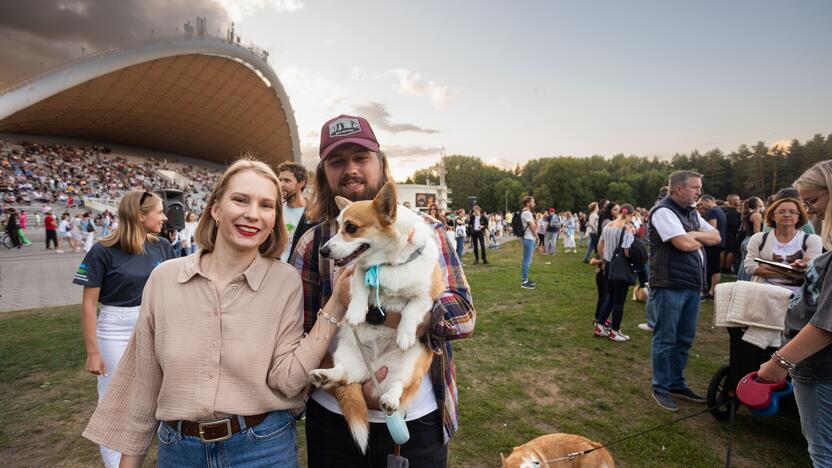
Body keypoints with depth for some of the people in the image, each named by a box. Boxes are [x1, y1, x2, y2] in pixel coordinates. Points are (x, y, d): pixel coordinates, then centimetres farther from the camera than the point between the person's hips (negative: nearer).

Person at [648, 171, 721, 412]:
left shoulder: (692, 213, 17)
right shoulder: (663, 211, -12)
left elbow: (716, 237, 14)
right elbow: (685, 243, -20)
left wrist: (694, 235, -5)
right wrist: (702, 238, 2)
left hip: (692, 285, 9)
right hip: (669, 285, -9)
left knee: (684, 339, 15)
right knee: (665, 339, 0)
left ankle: (676, 383, 29)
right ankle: (660, 388, 11)